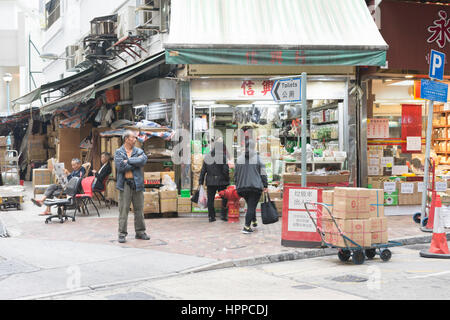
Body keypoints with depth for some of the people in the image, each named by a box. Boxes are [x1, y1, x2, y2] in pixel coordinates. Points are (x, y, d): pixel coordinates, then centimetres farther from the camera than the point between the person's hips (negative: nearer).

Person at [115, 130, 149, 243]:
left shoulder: (139, 151, 12)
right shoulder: (118, 152, 4)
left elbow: (143, 160, -10)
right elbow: (120, 166, -12)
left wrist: (128, 160, -11)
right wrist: (135, 163, -6)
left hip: (137, 183, 3)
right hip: (124, 184, -3)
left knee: (139, 209, 8)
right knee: (123, 209, -3)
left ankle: (140, 232, 18)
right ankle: (122, 233, 3)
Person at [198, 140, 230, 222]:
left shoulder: (207, 157, 5)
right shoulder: (223, 157, -9)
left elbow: (203, 171, 6)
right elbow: (226, 170, -11)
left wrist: (201, 182, 9)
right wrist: (227, 180, 3)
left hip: (210, 182, 3)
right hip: (221, 182, -3)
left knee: (210, 199, 9)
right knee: (225, 198, 12)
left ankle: (211, 217, 9)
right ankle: (223, 215, 7)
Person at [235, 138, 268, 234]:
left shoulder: (239, 159, 7)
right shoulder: (258, 158, -3)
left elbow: (236, 174, 12)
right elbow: (263, 173, -3)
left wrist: (237, 186, 21)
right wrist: (265, 186, 3)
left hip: (242, 187, 4)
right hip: (256, 187, -4)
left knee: (250, 205, 22)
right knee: (252, 206, -2)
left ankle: (254, 221, 33)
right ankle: (246, 227, -10)